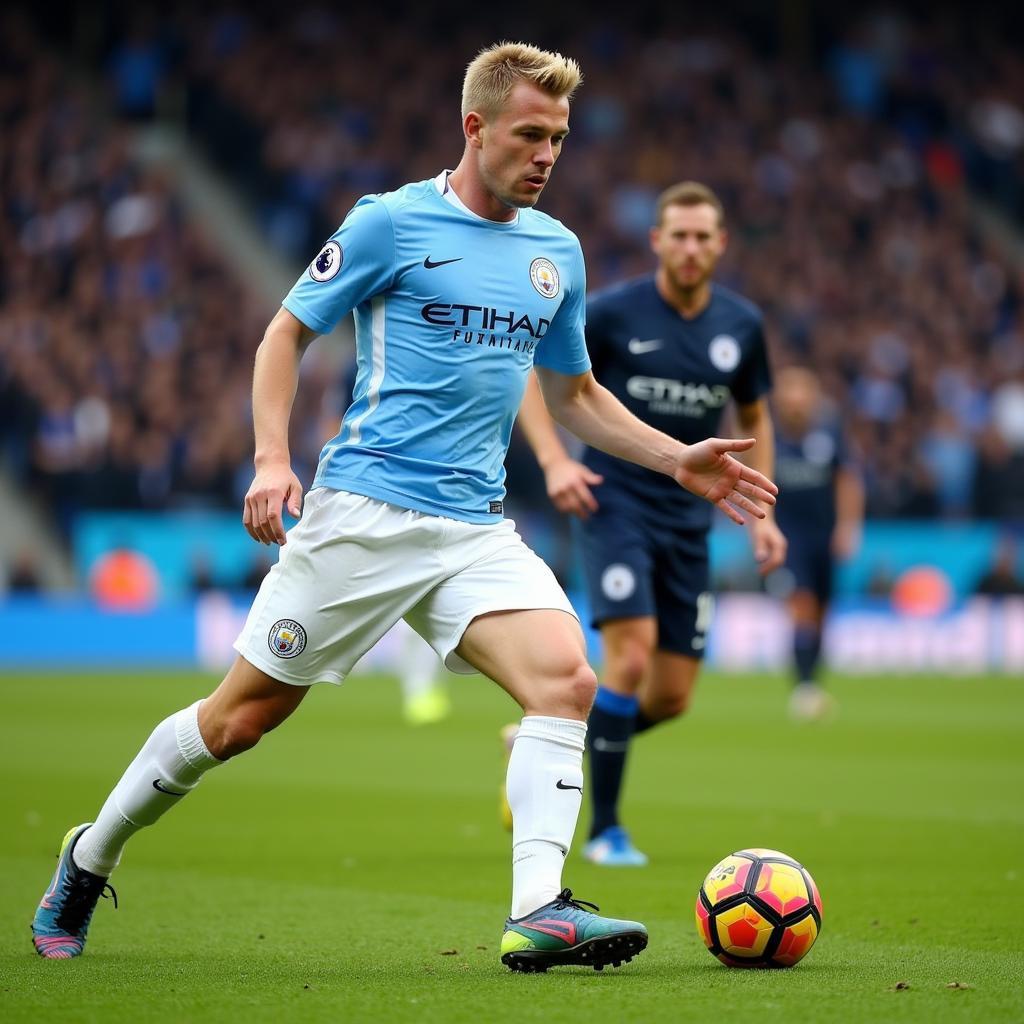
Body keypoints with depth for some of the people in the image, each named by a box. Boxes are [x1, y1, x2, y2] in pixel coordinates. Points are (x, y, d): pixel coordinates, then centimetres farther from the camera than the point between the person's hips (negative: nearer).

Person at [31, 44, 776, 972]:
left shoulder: (557, 250, 13)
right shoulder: (391, 222, -3)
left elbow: (574, 394, 25)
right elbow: (286, 333, 2)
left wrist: (679, 459, 13)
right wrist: (273, 459, -12)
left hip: (477, 529, 5)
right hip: (363, 511, -5)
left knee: (566, 679, -21)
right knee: (239, 719, 1)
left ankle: (538, 913, -26)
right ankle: (90, 859, 23)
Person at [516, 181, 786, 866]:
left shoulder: (742, 325, 3)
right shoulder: (615, 313, -9)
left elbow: (755, 418, 18)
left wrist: (761, 515, 8)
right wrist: (554, 459, -14)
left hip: (688, 520, 5)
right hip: (614, 502, -5)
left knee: (672, 698, 3)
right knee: (631, 659, -20)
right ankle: (605, 829, -6)